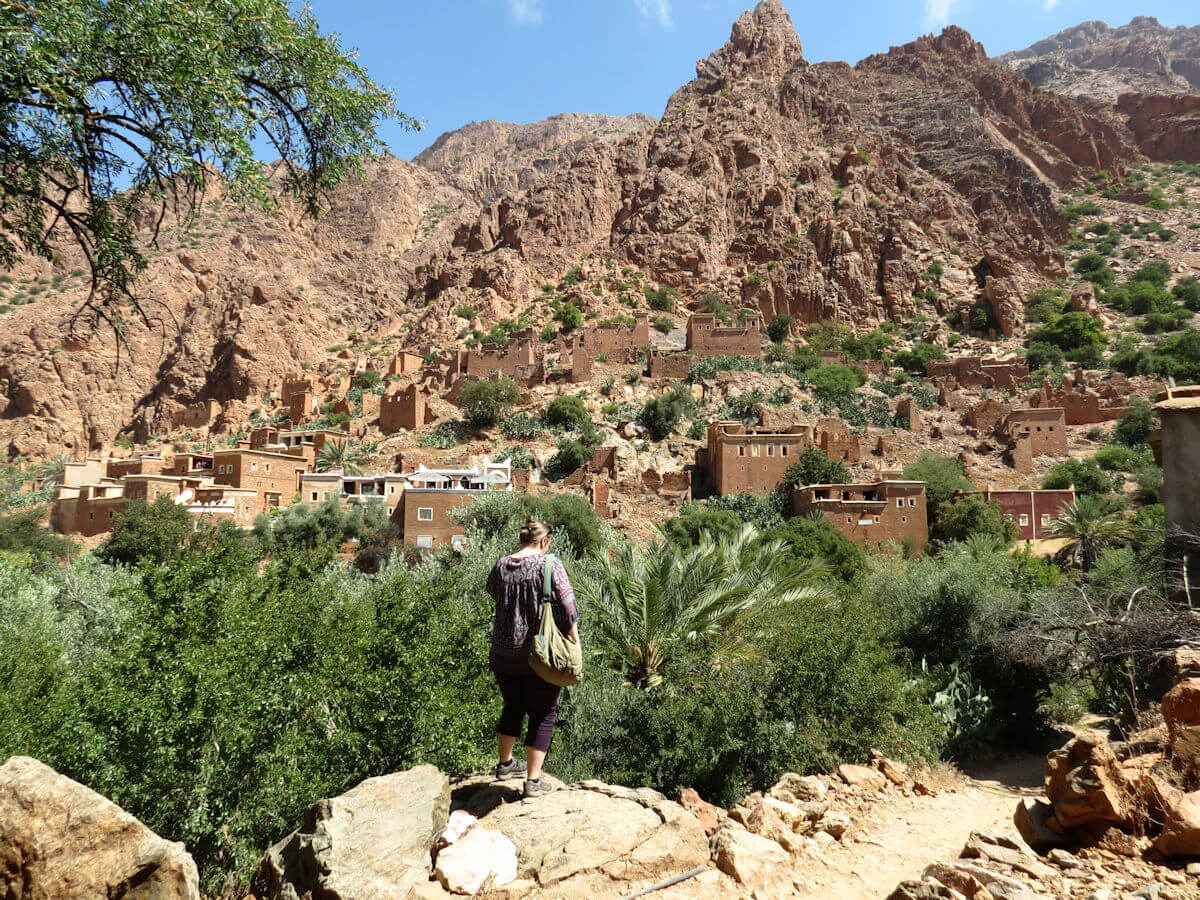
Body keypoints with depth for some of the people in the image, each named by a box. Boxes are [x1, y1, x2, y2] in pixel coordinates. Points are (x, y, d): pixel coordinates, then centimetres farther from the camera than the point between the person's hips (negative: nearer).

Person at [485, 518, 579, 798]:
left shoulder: (500, 565, 2)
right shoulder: (549, 565, -12)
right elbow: (567, 604, -16)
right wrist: (573, 636, -5)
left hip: (504, 653, 5)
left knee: (513, 707, 25)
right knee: (543, 714, 9)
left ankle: (505, 763, 39)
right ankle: (533, 780, 11)